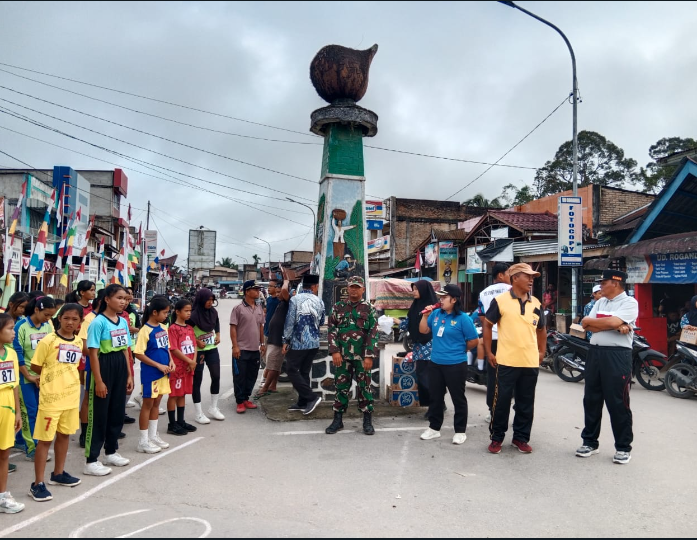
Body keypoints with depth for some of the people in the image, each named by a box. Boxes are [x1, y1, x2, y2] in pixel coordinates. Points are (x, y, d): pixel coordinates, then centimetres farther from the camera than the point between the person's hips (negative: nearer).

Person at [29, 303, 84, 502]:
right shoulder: (48, 341, -14)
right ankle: (37, 484, 10)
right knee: (45, 439, 0)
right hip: (51, 397, -6)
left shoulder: (78, 342, 4)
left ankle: (58, 473, 33)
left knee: (65, 434, 17)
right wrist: (52, 376, 0)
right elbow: (35, 366, -7)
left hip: (71, 396, 6)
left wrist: (64, 377, 4)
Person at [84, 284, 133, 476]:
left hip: (120, 367, 8)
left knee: (117, 412, 15)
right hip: (104, 367, -7)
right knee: (99, 415, -1)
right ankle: (91, 461, 9)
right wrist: (98, 381, -17)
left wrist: (129, 375, 11)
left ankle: (111, 452, 31)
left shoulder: (123, 322, 9)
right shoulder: (98, 322, -14)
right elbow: (93, 353, -15)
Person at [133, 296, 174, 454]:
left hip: (163, 372, 7)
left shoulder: (163, 328, 6)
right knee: (148, 404, 3)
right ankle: (143, 441, 14)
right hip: (150, 373, -7)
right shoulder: (145, 330, -16)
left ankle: (153, 436, 29)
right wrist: (158, 365, -19)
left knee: (156, 403, 16)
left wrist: (170, 361, 0)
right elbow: (139, 354, -18)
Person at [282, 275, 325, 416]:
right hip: (314, 342, 5)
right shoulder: (319, 301, 2)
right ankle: (302, 402, 16)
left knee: (292, 370, 4)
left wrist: (285, 341, -4)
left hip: (298, 342, -5)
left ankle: (311, 397, -3)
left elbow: (289, 321, -11)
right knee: (304, 371, 13)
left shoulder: (295, 299, -10)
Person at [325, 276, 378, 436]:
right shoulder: (338, 307, 7)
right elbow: (332, 330, 4)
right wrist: (334, 351, -7)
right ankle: (338, 420, 19)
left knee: (364, 387, 4)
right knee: (341, 387, 8)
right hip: (342, 356, 2)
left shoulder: (369, 309, 1)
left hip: (362, 356, -2)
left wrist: (369, 356, -12)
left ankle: (367, 421, 14)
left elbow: (373, 334, -4)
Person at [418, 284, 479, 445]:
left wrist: (459, 350, 4)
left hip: (456, 365, -6)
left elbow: (474, 341, -9)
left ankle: (460, 431, 20)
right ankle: (434, 428, 29)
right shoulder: (436, 313, 2)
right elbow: (423, 330, 11)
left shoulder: (463, 318, -14)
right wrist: (425, 316, -4)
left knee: (458, 398, 7)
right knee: (435, 397, 15)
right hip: (435, 363, 6)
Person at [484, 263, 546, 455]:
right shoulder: (500, 301, -6)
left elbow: (541, 329, 21)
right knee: (501, 401, 3)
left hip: (531, 362, 4)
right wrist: (488, 352, -4)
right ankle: (496, 437, 18)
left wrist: (541, 352, 13)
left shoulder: (536, 304, 9)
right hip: (506, 361, -4)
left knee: (526, 403, 12)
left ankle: (521, 437, 26)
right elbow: (487, 325, -1)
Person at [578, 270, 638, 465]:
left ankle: (623, 447, 15)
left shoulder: (629, 302, -6)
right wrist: (616, 327, -10)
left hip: (617, 355, -7)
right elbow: (586, 326, 2)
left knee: (617, 403, 0)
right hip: (595, 352, 7)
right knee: (591, 400, 11)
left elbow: (612, 322, -22)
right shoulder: (600, 302, 14)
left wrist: (590, 321, -5)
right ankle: (589, 441, 22)